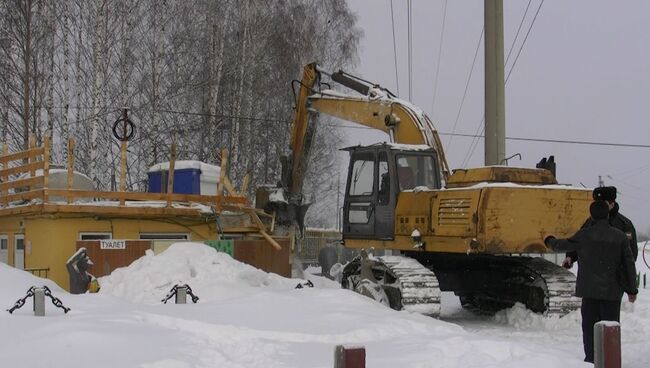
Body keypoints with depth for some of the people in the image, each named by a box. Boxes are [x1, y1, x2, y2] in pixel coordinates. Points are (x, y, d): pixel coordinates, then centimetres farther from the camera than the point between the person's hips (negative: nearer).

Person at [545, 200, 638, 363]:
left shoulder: (585, 234, -6)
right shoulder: (620, 236, 0)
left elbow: (565, 245, 8)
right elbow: (629, 265, 2)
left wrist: (550, 241, 29)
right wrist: (632, 289, 9)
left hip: (590, 289, -1)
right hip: (612, 289, 1)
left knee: (590, 325, 6)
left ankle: (591, 358, 4)